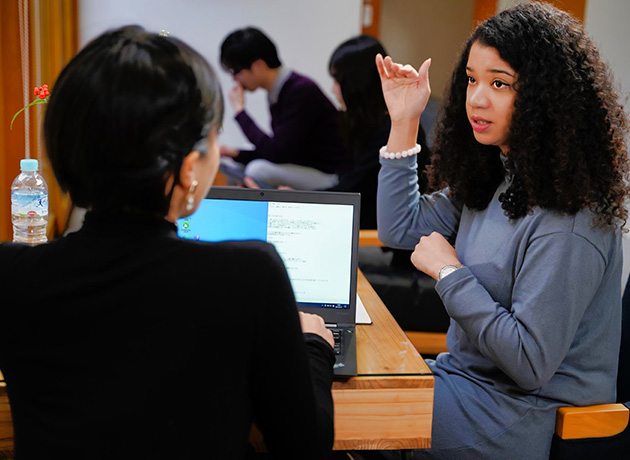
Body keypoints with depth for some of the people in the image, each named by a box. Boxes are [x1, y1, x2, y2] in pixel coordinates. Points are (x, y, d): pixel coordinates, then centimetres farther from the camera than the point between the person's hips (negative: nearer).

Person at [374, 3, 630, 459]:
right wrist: (404, 123, 4)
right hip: (470, 373, 8)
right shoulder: (491, 177, 2)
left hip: (528, 417, -8)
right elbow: (401, 229, 11)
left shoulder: (569, 219, -26)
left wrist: (448, 270, -19)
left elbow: (530, 364, -26)